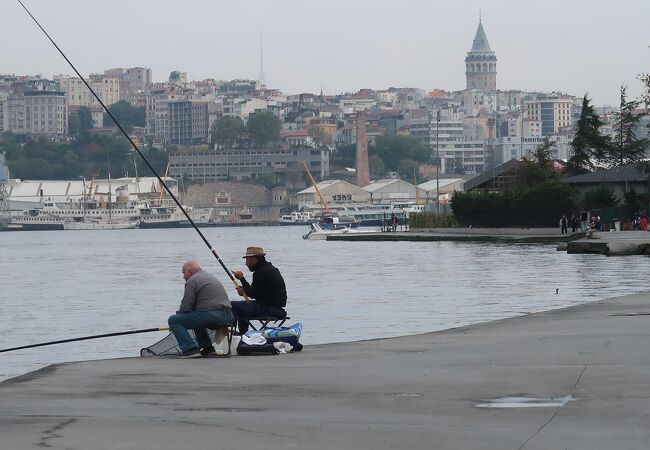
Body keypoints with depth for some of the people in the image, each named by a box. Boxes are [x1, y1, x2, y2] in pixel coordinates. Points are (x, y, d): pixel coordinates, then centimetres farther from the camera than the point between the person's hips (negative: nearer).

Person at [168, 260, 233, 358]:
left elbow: (186, 307, -7)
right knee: (197, 318, 39)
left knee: (173, 320, -5)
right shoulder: (211, 277, 28)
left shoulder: (192, 281, -2)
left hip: (212, 316, -10)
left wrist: (178, 314, 14)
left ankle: (190, 349, -17)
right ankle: (207, 347, 28)